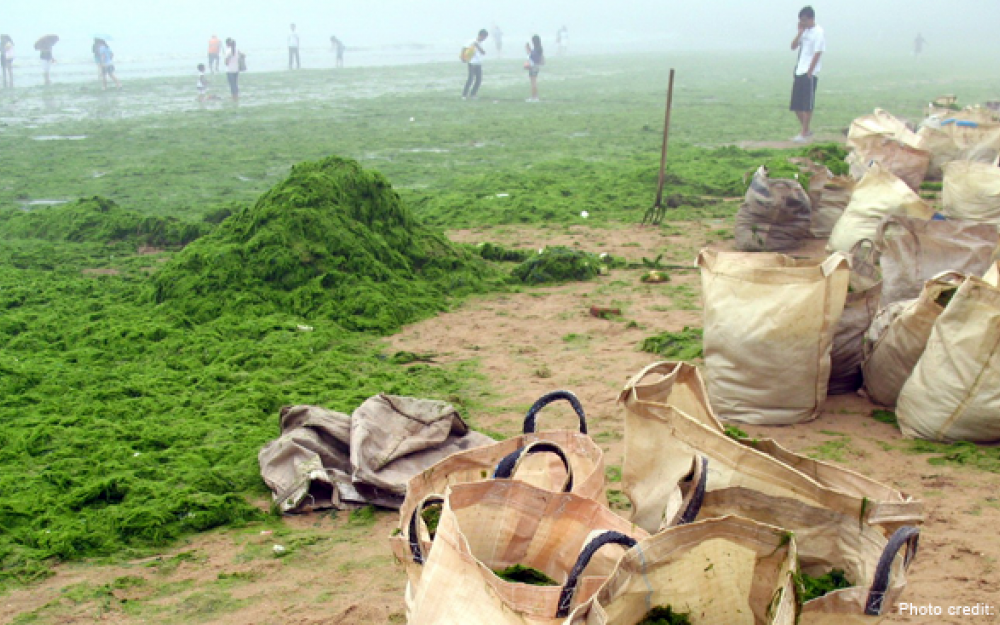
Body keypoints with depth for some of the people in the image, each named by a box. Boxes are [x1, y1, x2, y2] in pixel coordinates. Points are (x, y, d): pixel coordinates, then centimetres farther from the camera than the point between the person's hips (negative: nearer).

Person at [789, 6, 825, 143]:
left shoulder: (818, 32, -8)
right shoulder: (804, 31, 15)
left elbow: (817, 53, -12)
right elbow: (793, 46, 8)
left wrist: (809, 72, -15)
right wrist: (800, 32, -3)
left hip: (810, 73, -8)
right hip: (799, 72, 8)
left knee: (807, 105, -6)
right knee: (796, 106, 8)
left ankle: (804, 134, -1)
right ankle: (806, 130, 23)